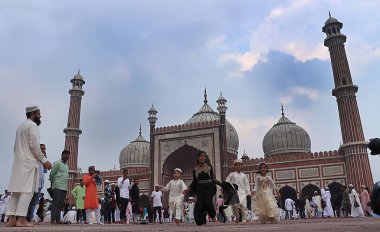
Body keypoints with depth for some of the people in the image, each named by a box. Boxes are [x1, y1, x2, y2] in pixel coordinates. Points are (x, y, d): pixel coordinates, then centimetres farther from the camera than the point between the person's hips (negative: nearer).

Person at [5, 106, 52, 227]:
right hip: (29, 162, -9)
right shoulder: (32, 125, -6)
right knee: (27, 190, -10)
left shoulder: (21, 126, 22)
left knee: (17, 190, 5)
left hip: (18, 162, 9)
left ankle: (11, 219, 2)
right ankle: (21, 219, -15)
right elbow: (34, 145, -14)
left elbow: (16, 146, 22)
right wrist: (44, 160, -11)